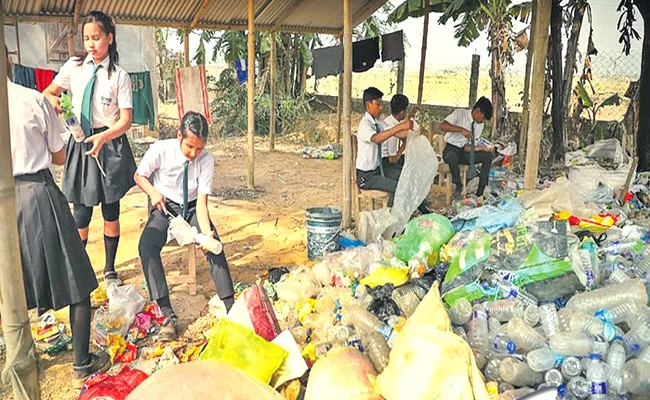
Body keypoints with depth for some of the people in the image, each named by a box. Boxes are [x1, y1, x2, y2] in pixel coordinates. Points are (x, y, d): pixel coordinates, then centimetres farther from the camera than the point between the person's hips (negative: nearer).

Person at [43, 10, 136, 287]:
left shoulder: (120, 77, -3)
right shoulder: (74, 67, 3)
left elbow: (126, 120, -8)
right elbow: (48, 92, 11)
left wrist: (103, 137, -26)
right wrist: (53, 100, -14)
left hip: (110, 147, -1)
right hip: (80, 144, 2)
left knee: (111, 212, 7)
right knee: (81, 214, 2)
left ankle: (110, 270, 24)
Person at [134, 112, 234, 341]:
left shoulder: (207, 159, -17)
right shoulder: (160, 150, -17)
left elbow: (202, 201, -19)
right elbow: (139, 176, 2)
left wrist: (206, 232, -35)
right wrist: (153, 193, -19)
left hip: (192, 208, 0)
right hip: (165, 207, 0)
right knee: (146, 246, -29)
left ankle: (230, 307, -22)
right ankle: (167, 314, -29)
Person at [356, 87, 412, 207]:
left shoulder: (379, 122, 4)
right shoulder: (364, 124, -21)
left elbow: (397, 134, -3)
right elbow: (376, 138, -41)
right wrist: (400, 126, -47)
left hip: (378, 169, 9)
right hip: (366, 176, -9)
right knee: (396, 187, -20)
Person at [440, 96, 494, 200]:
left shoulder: (480, 125, 5)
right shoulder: (460, 113, -10)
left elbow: (468, 146, 2)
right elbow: (442, 125, -26)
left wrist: (479, 148, -18)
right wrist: (462, 129, -33)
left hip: (464, 152, 6)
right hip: (451, 149, -5)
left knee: (488, 155, -16)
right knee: (451, 155, -41)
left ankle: (480, 193, -17)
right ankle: (458, 187, -21)